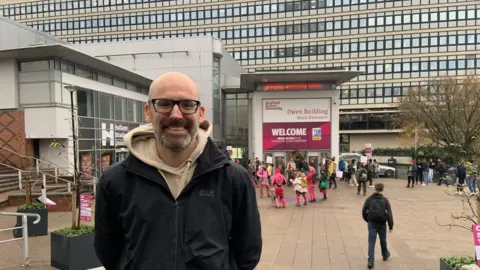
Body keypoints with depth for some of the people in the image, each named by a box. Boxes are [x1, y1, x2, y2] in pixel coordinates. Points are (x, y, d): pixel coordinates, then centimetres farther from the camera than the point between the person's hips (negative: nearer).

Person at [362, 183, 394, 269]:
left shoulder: (369, 199, 1)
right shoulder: (385, 200, 0)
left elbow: (364, 211, 0)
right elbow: (389, 213, -5)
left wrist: (367, 220, 15)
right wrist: (391, 225, -1)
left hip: (372, 223, -1)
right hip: (382, 223, 1)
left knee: (371, 242, 0)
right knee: (383, 240, 22)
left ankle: (371, 262, -7)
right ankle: (385, 255, 45)